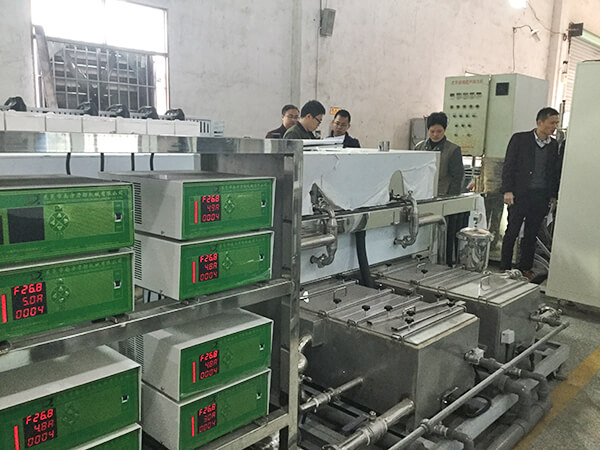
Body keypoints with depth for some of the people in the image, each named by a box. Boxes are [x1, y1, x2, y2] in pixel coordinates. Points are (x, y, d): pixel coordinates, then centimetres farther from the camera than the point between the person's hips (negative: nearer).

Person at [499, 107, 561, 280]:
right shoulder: (520, 139, -2)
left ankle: (525, 267, 21)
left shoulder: (554, 145, 9)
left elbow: (555, 172, 14)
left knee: (531, 234, 10)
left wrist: (553, 195, 9)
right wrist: (507, 190, -11)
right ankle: (505, 267, 12)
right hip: (520, 194, -3)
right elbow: (508, 166, -4)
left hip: (541, 196, 4)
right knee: (512, 232, 2)